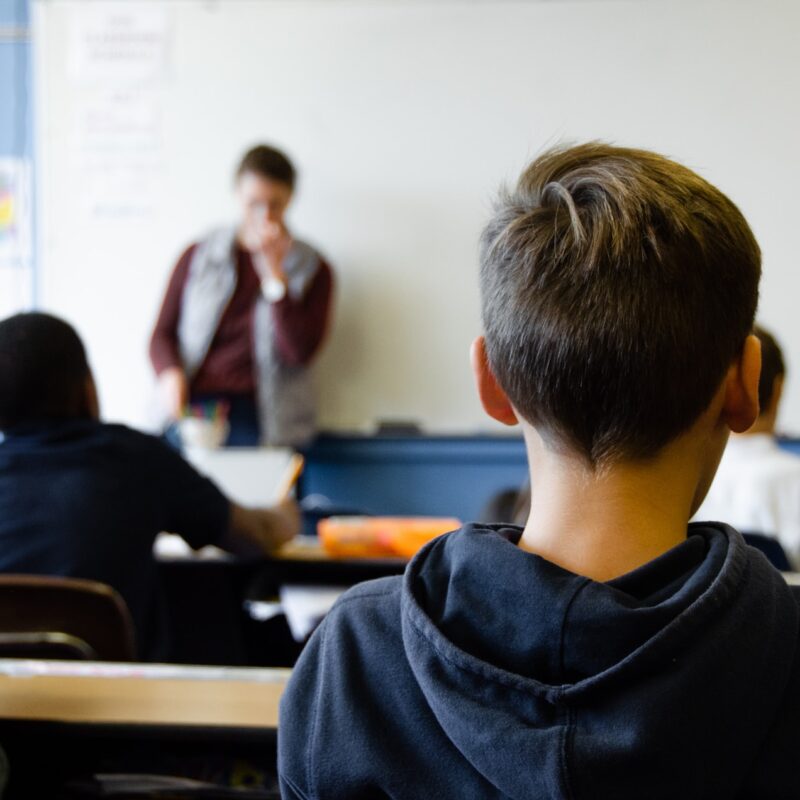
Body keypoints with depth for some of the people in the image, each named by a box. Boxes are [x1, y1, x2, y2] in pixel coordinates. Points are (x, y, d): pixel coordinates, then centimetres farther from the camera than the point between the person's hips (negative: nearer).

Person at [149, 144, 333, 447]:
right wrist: (170, 373, -8)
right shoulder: (198, 257, 15)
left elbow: (299, 351, -3)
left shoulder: (311, 269, 10)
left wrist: (274, 272, -6)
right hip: (193, 407, 1)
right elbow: (163, 334, 15)